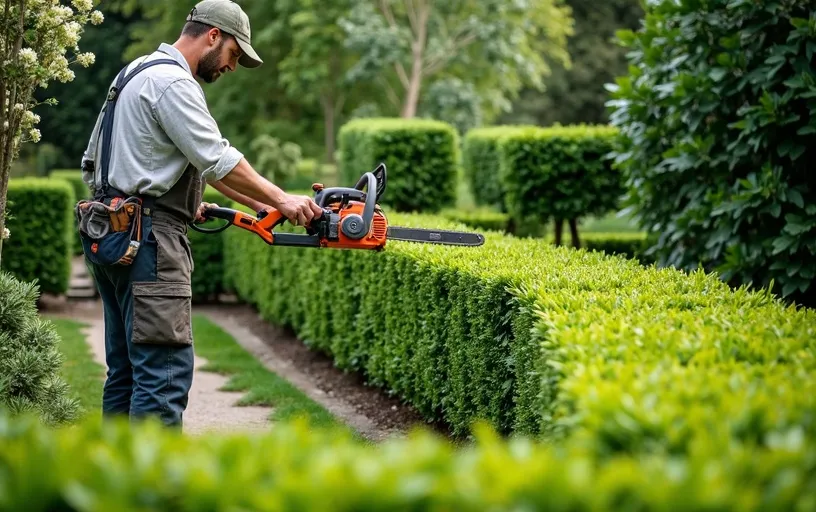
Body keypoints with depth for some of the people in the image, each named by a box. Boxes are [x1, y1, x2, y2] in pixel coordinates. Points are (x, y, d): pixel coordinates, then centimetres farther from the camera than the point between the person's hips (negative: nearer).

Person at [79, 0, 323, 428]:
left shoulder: (142, 73, 21)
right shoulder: (172, 82, -12)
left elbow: (198, 160, 23)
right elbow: (219, 160, -16)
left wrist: (263, 204, 19)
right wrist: (281, 200, -5)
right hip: (147, 238, -11)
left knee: (126, 368, 12)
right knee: (166, 369, -13)